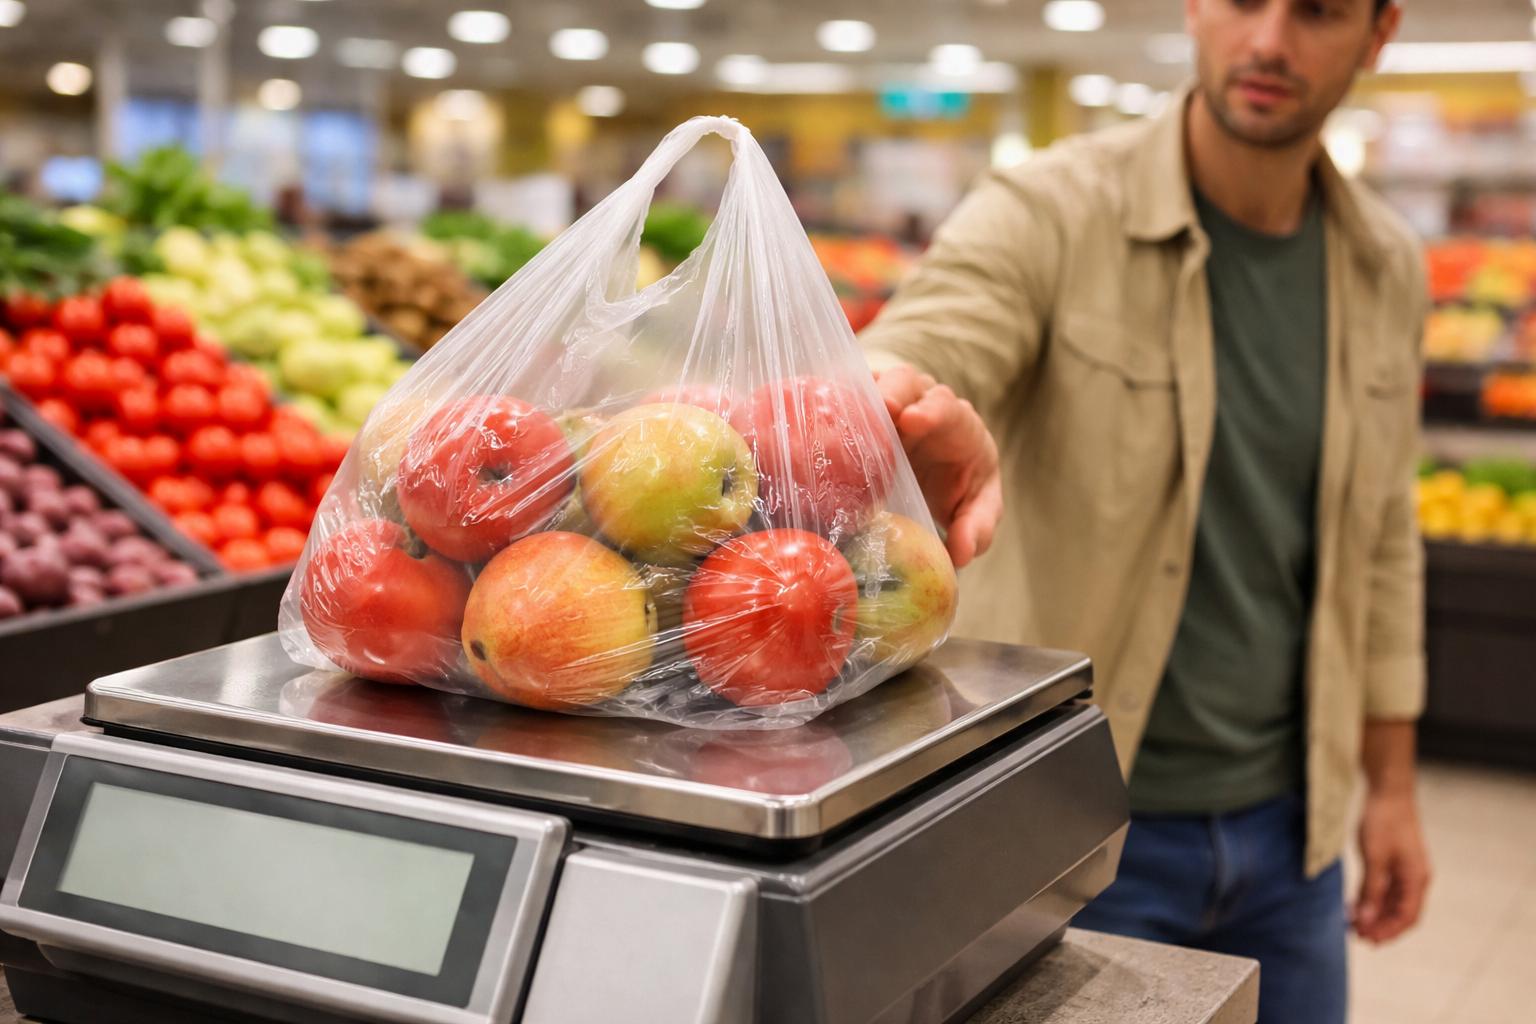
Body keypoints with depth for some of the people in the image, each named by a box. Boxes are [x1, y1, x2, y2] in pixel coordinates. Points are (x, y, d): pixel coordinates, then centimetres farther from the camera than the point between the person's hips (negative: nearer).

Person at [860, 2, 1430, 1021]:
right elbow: (901, 369, -31)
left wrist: (1391, 783, 13)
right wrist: (923, 421, -56)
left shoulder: (1386, 270, 3)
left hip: (1288, 821, 5)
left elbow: (1379, 538, 12)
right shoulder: (1049, 213, -14)